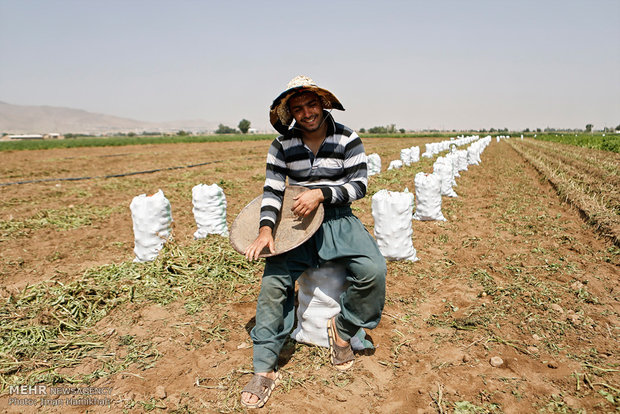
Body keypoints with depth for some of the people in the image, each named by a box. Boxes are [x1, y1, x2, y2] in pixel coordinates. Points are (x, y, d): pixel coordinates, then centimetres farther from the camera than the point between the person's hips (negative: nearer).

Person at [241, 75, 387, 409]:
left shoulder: (347, 139, -1)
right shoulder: (282, 144, 2)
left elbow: (359, 185, -6)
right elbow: (272, 188, -5)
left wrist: (321, 193, -22)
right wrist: (266, 228, -22)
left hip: (337, 219, 0)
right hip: (296, 221, 1)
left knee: (374, 270, -25)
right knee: (273, 282, -19)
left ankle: (342, 329, 4)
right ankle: (264, 371, -7)